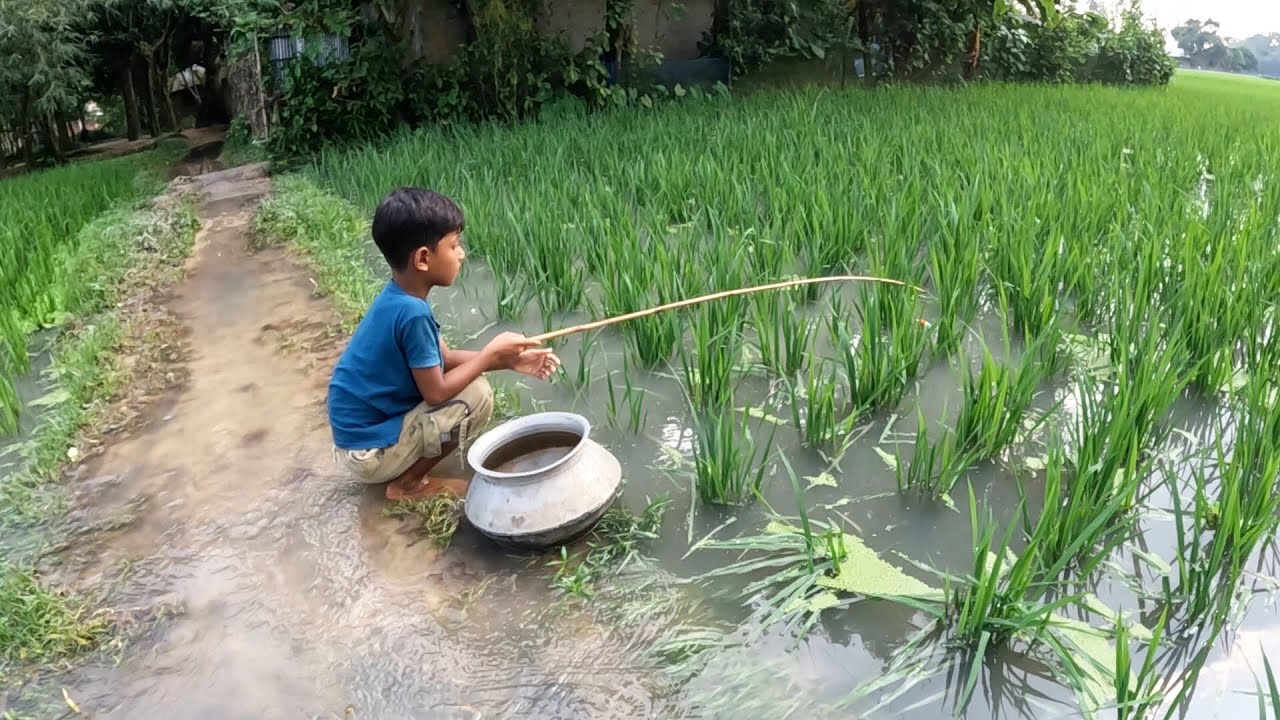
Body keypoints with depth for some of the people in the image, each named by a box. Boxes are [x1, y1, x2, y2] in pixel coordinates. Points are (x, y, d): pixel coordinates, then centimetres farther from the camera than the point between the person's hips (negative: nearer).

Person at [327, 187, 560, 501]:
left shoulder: (399, 299, 1)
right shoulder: (411, 312, -27)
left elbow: (444, 359, 8)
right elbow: (436, 393, -23)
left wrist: (508, 360, 0)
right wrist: (492, 353, -13)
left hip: (361, 431, 9)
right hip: (369, 451, -9)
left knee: (465, 377, 15)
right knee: (477, 395, -15)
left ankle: (403, 471, 13)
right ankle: (407, 484, -2)